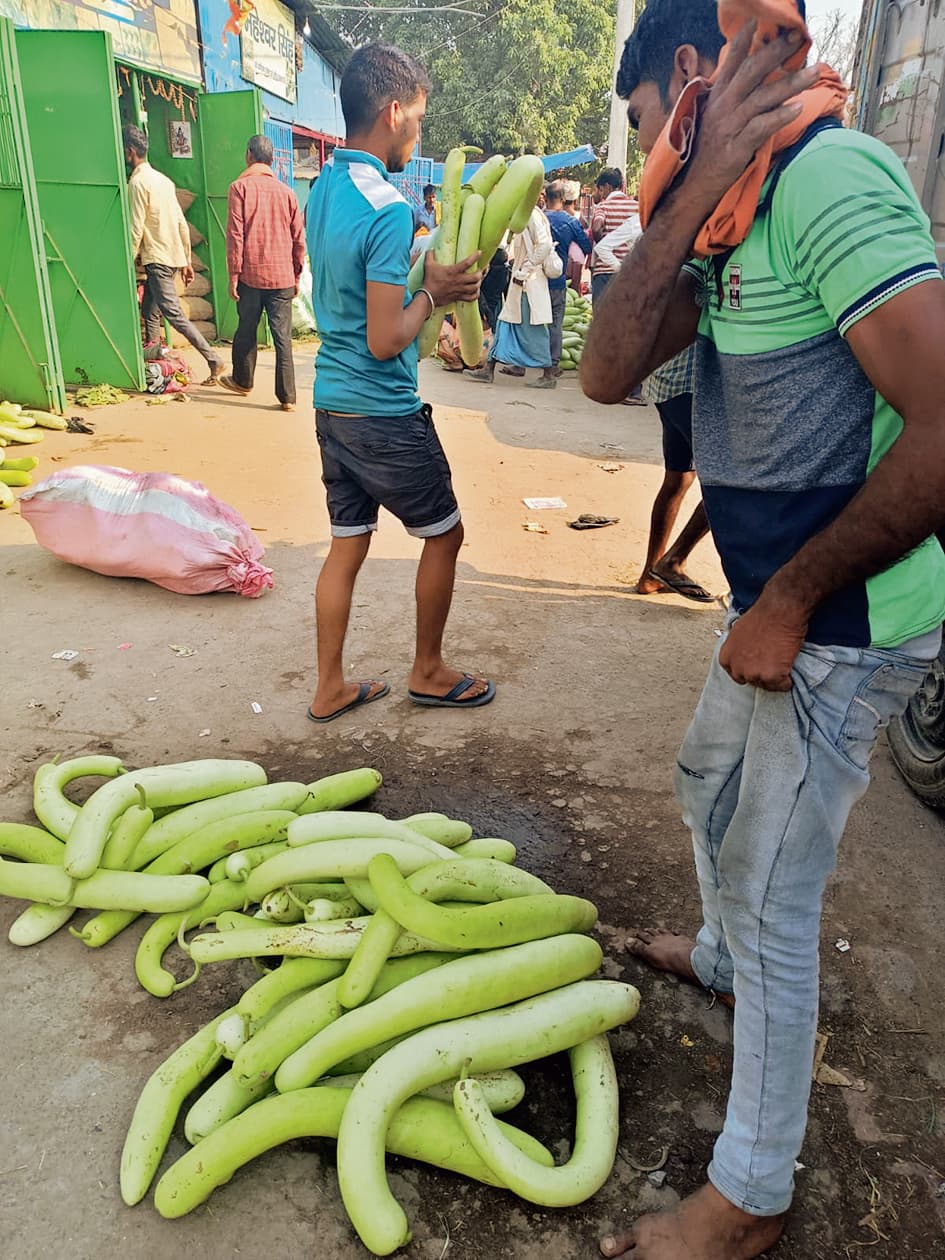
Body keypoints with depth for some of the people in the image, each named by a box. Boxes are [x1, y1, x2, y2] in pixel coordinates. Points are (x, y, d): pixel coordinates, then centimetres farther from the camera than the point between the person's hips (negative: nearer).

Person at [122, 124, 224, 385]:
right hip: (173, 256, 9)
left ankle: (214, 360, -12)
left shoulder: (138, 182, -12)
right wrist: (186, 262, 17)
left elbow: (136, 230, -15)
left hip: (157, 260, -9)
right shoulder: (162, 179, 14)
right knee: (149, 312, 15)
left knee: (174, 314, -10)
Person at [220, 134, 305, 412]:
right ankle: (287, 397, -2)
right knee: (283, 337, 1)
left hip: (251, 275, -2)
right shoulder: (287, 192, 6)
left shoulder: (240, 187, -2)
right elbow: (299, 238, 8)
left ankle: (242, 381, 32)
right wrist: (296, 276, 17)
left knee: (247, 331, 15)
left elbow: (235, 235, -8)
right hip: (283, 277, 2)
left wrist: (233, 275, -4)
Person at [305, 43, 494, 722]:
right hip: (384, 415, -8)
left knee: (347, 545, 14)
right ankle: (429, 671, 25)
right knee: (444, 533, 11)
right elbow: (385, 341, -22)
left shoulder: (323, 189, 8)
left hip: (332, 404, 8)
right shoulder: (388, 209, -19)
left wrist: (429, 276, 8)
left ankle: (331, 687, 21)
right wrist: (432, 293, -6)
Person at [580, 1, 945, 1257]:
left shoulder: (828, 176, -19)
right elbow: (607, 373, -1)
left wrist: (786, 607, -20)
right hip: (777, 601, 9)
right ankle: (718, 957, 56)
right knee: (710, 781, 27)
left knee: (772, 899, 2)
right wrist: (692, 196, -8)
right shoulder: (737, 213, 10)